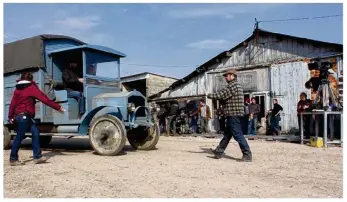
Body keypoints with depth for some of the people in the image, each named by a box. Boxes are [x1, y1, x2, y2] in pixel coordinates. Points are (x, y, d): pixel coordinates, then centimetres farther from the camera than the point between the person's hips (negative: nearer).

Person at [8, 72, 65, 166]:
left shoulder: (18, 89, 15)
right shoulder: (31, 88, -7)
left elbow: (13, 103, 11)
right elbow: (45, 99, -11)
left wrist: (10, 116, 15)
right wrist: (58, 107, -10)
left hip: (18, 115, 8)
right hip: (24, 116, -8)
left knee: (35, 133, 3)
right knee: (19, 137, -1)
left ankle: (37, 156, 1)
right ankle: (13, 159, 8)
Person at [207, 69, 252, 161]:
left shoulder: (233, 85, -13)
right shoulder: (236, 85, 20)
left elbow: (221, 95, -15)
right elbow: (225, 96, 20)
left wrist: (209, 95, -2)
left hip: (233, 114, -11)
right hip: (235, 114, 11)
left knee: (237, 134, -7)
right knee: (227, 134, 15)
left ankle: (247, 155, -3)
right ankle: (219, 152, 25)